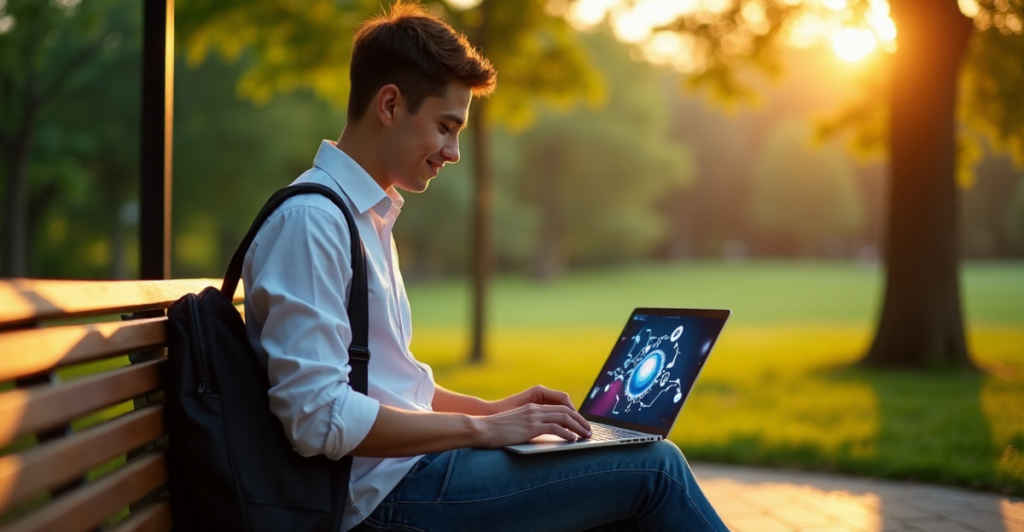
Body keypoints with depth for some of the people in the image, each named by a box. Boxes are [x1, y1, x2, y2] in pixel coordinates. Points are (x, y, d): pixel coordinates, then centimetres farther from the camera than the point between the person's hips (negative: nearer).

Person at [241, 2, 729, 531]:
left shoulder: (368, 214, 16)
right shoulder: (309, 221, -15)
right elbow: (318, 418, -22)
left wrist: (488, 409, 11)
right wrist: (481, 428, -16)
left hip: (408, 469, 9)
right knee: (652, 466, -10)